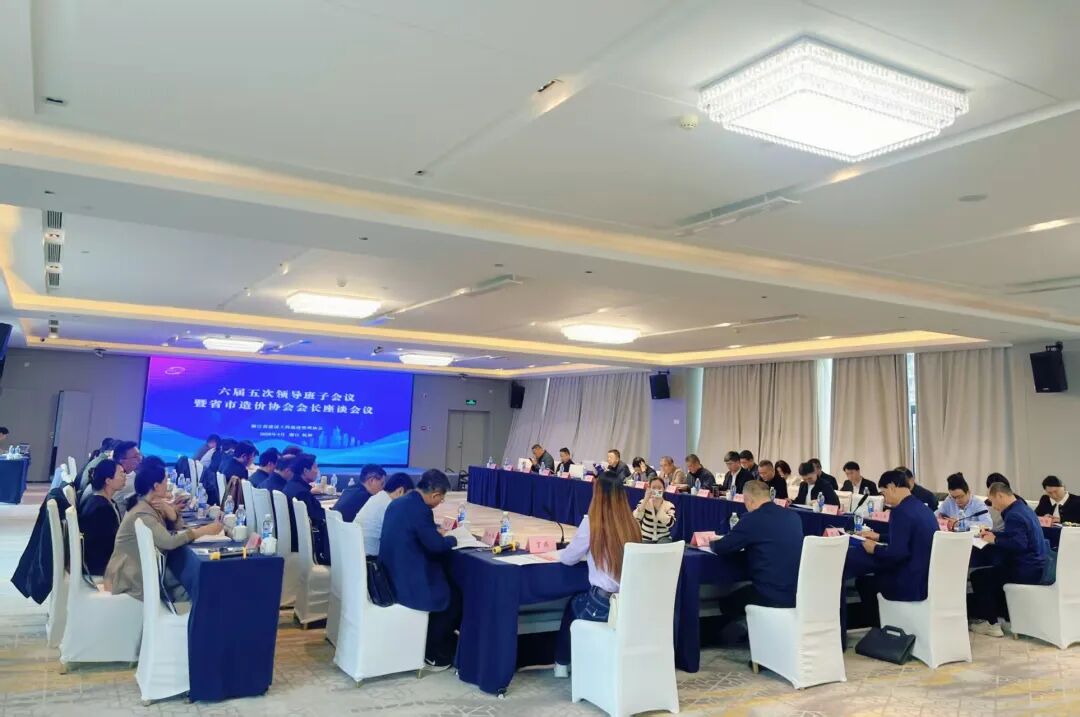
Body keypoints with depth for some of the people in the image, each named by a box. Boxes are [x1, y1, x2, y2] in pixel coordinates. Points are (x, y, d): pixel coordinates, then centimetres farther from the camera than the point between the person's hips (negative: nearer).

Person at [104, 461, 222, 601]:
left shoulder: (150, 505, 4)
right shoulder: (142, 513, -24)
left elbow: (178, 527, 5)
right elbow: (170, 542, -32)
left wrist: (168, 509, -13)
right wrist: (205, 530, -27)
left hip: (145, 570, 8)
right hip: (132, 580, -8)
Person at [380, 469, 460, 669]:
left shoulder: (398, 503, 8)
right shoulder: (420, 509, -22)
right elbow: (436, 545, -18)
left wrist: (436, 531, 15)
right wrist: (453, 539, 1)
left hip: (392, 576, 10)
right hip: (407, 581, -9)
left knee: (448, 584, 24)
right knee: (453, 596, 13)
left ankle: (439, 644, 31)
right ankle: (433, 653, 22)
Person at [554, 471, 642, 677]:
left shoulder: (592, 522, -11)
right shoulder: (631, 523, 2)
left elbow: (568, 559, 1)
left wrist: (569, 552, 22)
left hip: (604, 604, -4)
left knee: (573, 604, 30)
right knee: (581, 601, 34)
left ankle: (562, 663, 41)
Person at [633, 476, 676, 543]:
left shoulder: (669, 505, -2)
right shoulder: (644, 503, 0)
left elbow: (669, 523, -20)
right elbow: (635, 518, -18)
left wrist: (659, 506, -23)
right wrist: (645, 500, -22)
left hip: (663, 538, 0)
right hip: (646, 539, 0)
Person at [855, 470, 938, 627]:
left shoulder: (901, 511, -20)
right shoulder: (923, 508, 9)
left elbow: (897, 553, -26)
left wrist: (875, 549, -9)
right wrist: (879, 537, 26)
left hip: (911, 584, -9)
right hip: (929, 579, 9)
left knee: (862, 581, 11)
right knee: (878, 573, 27)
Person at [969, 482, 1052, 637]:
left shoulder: (1014, 515, -22)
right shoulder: (1022, 508, 11)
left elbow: (1019, 544, -32)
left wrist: (994, 540, -20)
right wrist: (992, 533, 14)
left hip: (1028, 570, -11)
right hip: (1039, 566, 11)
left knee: (978, 576, -5)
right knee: (992, 570, 29)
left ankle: (991, 623, 3)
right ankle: (1004, 614, 32)